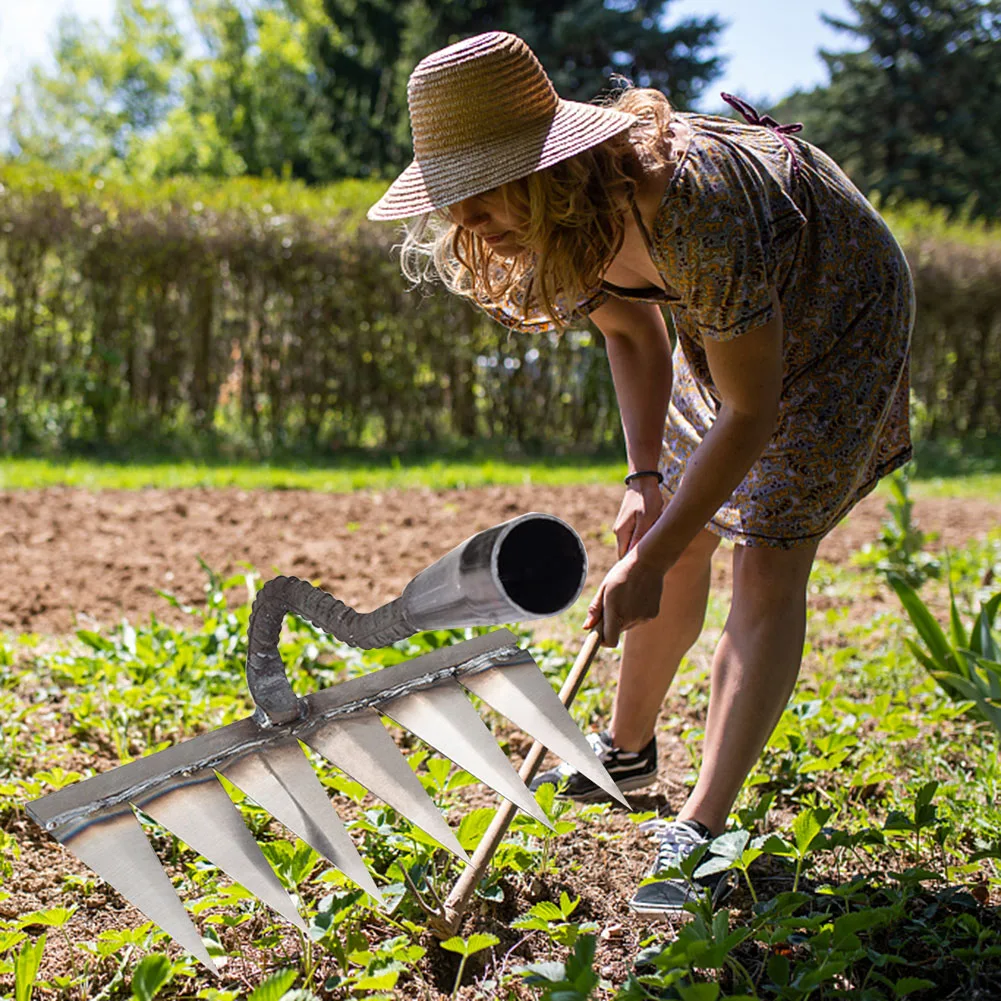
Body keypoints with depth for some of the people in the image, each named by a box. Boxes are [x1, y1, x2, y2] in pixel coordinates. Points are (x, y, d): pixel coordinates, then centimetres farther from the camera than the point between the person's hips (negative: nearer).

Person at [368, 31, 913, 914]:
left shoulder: (694, 214, -43)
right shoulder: (563, 221, -19)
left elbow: (752, 412, -33)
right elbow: (634, 331, 0)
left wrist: (650, 561, -29)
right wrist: (644, 476, -10)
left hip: (838, 318, -7)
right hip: (728, 319, 7)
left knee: (770, 561, -15)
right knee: (677, 535, 11)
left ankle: (702, 828, -10)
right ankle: (627, 749, 30)